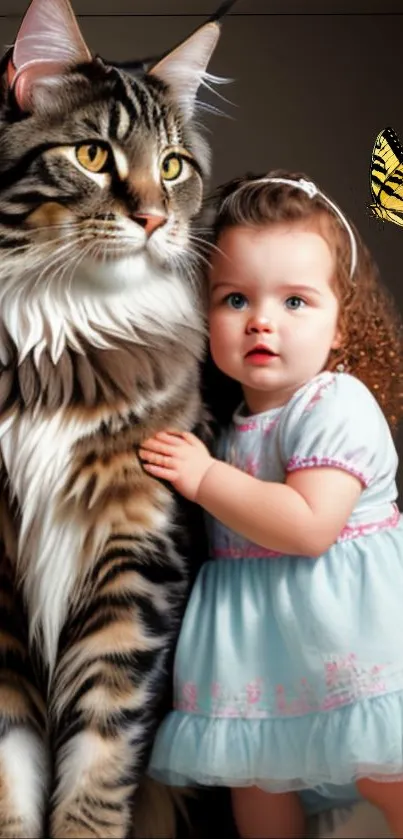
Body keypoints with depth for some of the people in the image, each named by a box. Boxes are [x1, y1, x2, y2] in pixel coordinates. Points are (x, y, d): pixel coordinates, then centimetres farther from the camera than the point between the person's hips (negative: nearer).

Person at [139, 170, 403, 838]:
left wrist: (205, 478, -22)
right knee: (256, 776, 18)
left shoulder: (337, 405, -17)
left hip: (339, 627, -7)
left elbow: (308, 526, -27)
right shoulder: (236, 416, 7)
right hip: (255, 636, 8)